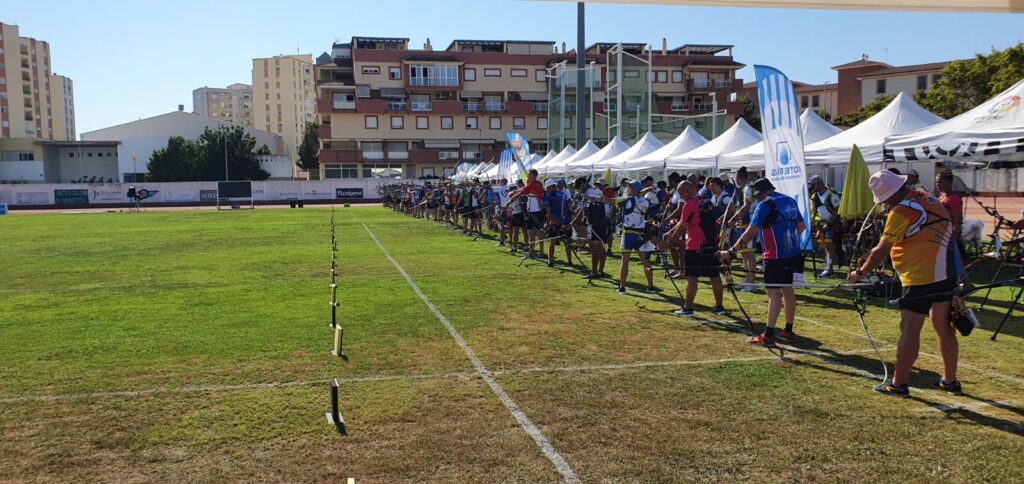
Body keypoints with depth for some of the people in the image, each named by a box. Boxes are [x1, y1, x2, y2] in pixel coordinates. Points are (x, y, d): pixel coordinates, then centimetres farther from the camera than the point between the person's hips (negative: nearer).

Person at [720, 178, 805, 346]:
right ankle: (788, 331, 22)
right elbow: (801, 226, 17)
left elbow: (750, 233, -17)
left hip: (776, 256, -8)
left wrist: (731, 252, -15)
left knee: (774, 293, -8)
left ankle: (768, 335, -8)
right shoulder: (790, 201, 11)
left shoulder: (765, 205, -11)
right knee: (787, 290, 15)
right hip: (794, 254, 8)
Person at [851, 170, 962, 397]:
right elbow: (891, 241, 18)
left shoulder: (901, 211, -16)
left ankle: (898, 384, 6)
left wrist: (861, 272, 2)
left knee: (909, 330, -1)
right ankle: (950, 380, 25)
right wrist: (870, 256, 17)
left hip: (922, 277, -9)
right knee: (944, 328, 16)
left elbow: (882, 251, -10)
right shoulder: (925, 198, 11)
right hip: (947, 273, 9)